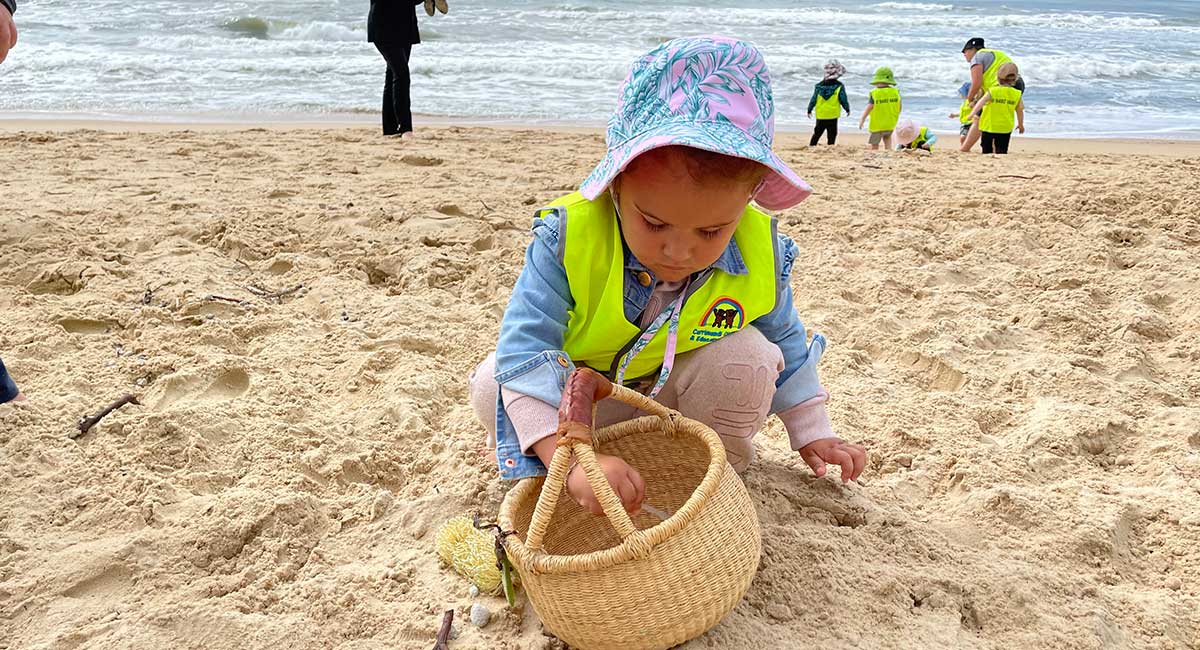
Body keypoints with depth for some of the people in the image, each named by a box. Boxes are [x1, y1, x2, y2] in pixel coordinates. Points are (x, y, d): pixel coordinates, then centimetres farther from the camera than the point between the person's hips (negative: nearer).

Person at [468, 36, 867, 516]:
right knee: (492, 384, -27)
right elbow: (523, 352, -40)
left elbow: (786, 344, -1)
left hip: (676, 395, 2)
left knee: (751, 356, -27)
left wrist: (812, 434, 2)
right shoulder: (569, 239, -34)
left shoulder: (758, 256, -22)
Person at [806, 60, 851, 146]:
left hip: (820, 116, 3)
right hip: (832, 116, -3)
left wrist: (809, 110, 16)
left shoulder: (819, 86, 0)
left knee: (816, 134, 15)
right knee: (831, 136, 3)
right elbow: (843, 100, -4)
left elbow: (814, 99, 4)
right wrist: (847, 109, 12)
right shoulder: (839, 86, -7)